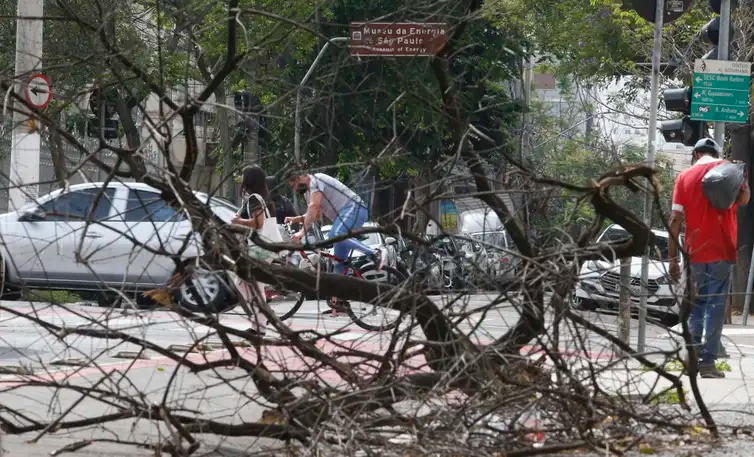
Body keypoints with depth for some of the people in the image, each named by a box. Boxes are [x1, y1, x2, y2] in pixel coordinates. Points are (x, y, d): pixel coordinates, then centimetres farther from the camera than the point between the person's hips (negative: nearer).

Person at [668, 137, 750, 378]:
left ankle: (693, 354, 10)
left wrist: (673, 257, 5)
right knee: (715, 306, -2)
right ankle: (708, 361, -8)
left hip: (694, 251, 2)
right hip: (721, 251, -2)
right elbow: (743, 198, -14)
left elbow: (676, 218, 3)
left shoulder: (684, 177, 8)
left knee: (696, 305, 16)